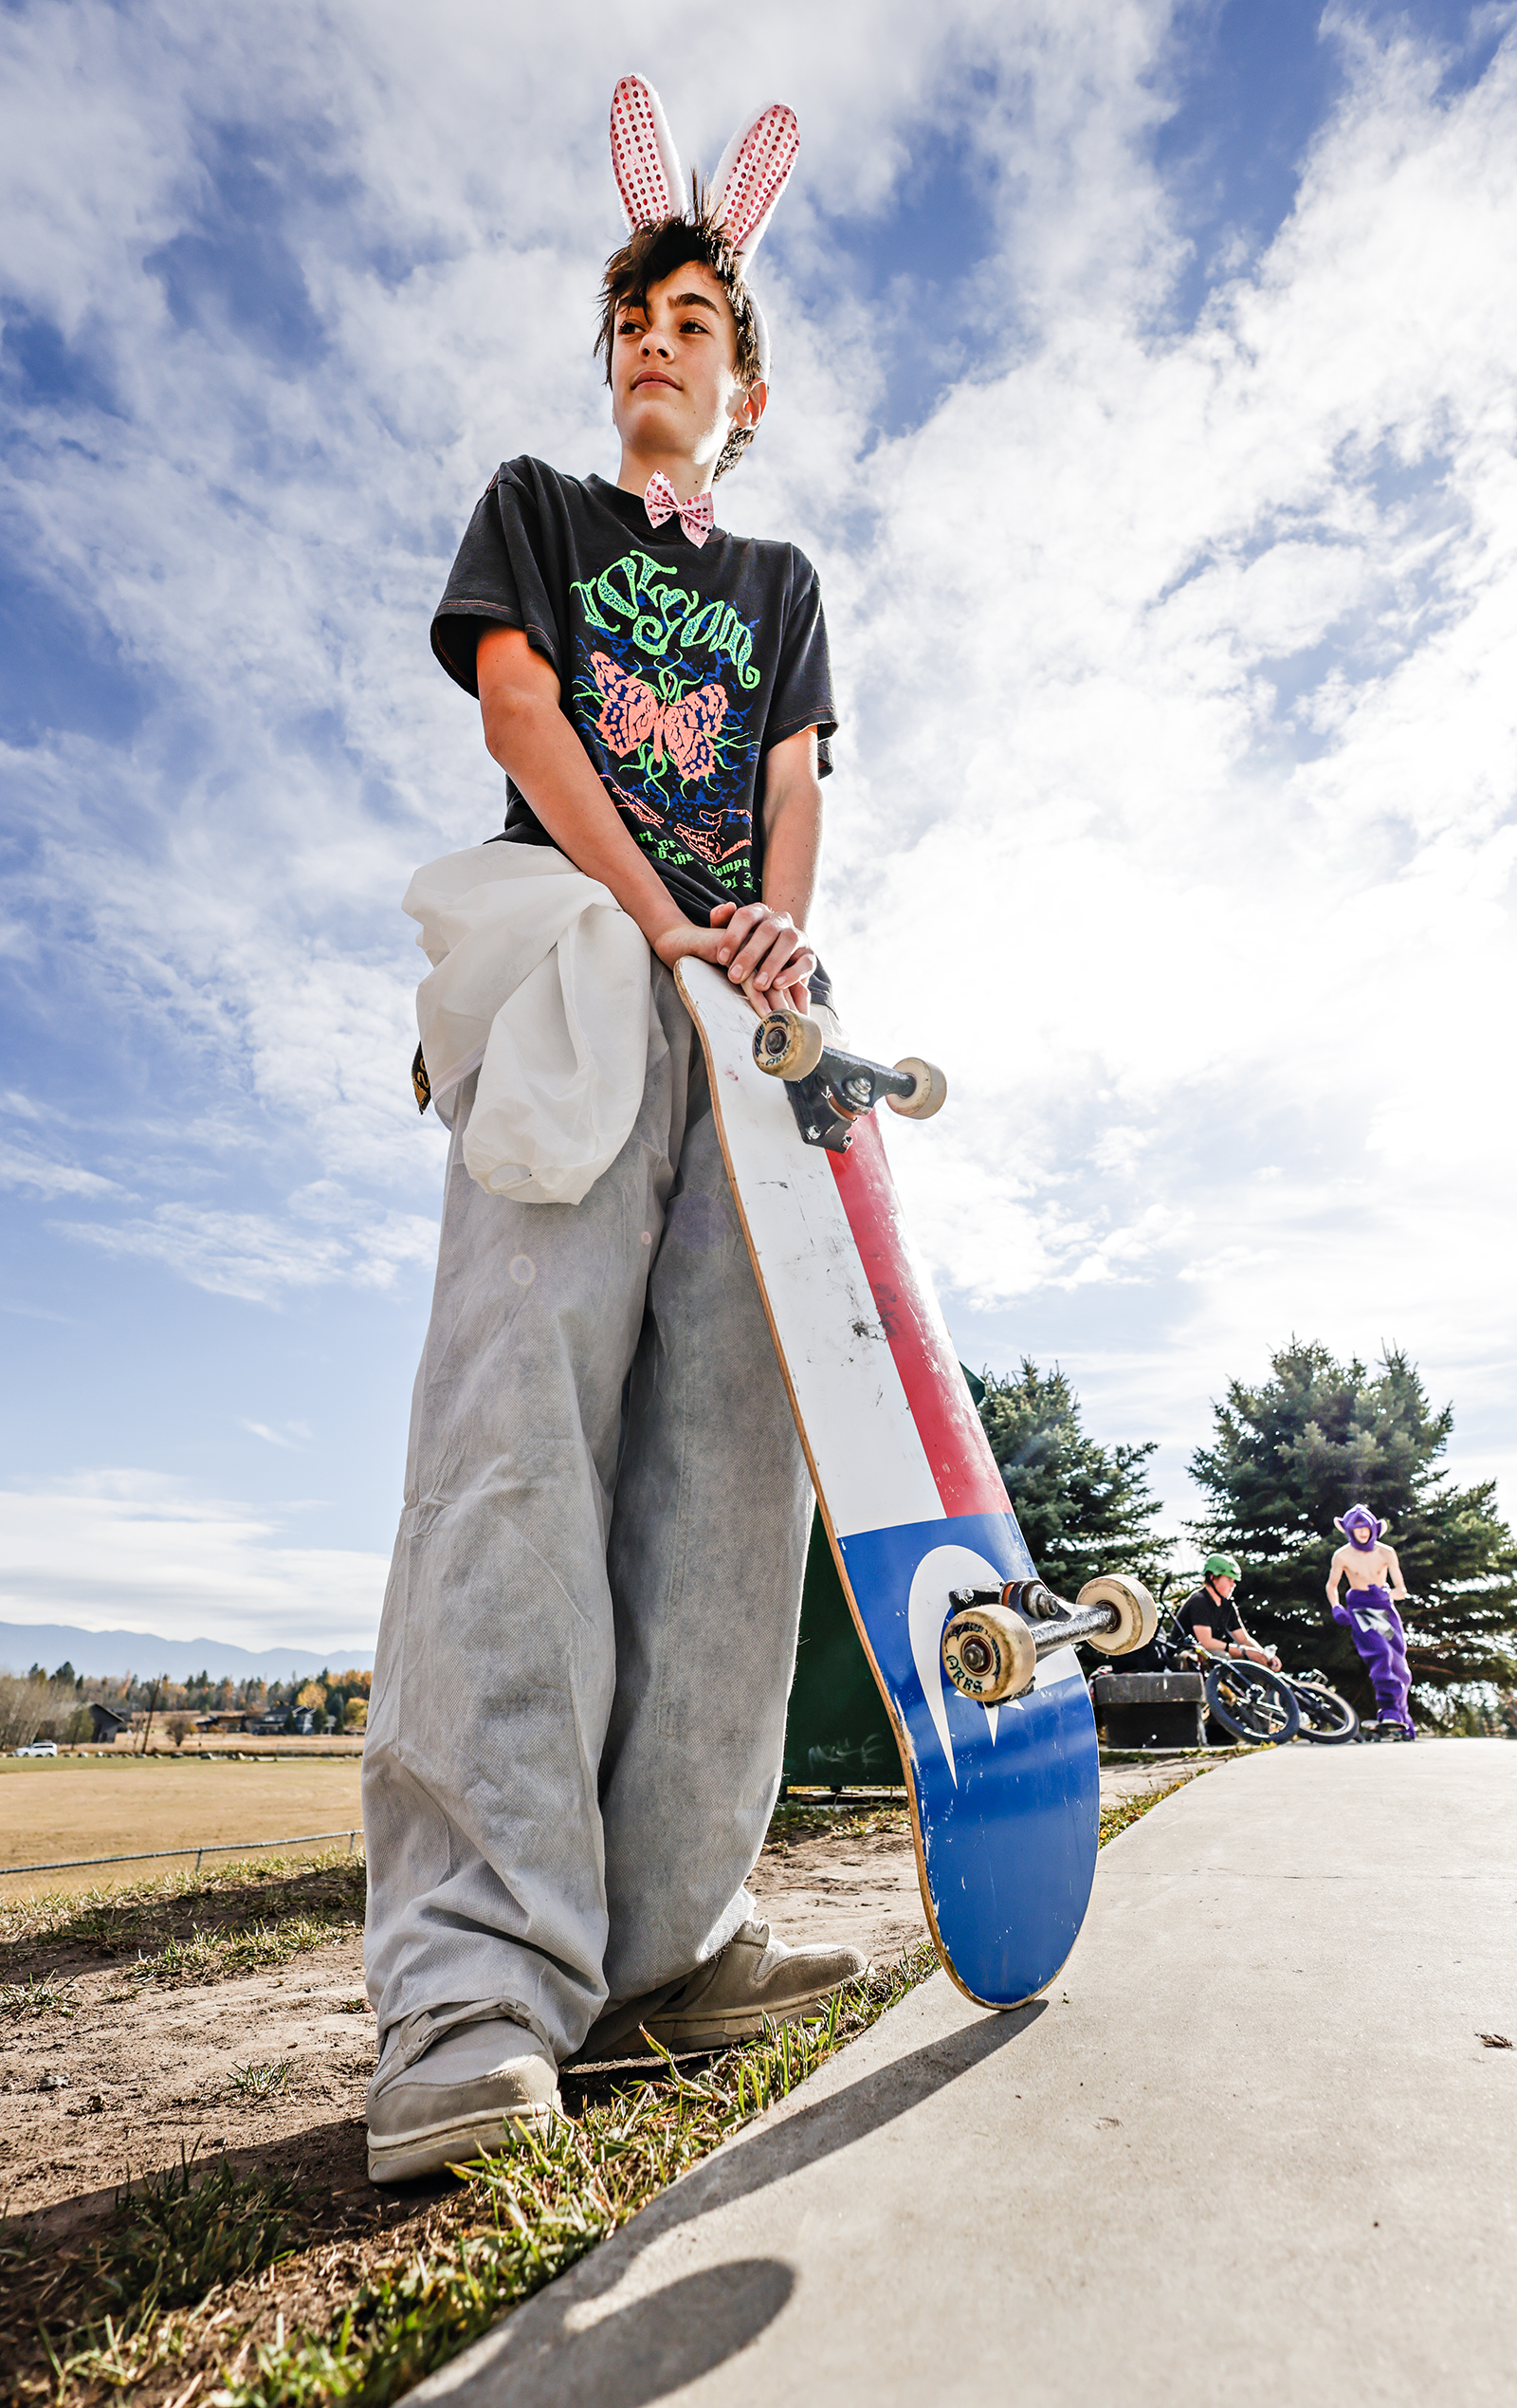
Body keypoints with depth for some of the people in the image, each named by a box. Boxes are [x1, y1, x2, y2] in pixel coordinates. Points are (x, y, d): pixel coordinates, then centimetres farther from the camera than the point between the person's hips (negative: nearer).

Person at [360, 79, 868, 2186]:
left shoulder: (780, 585, 34)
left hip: (747, 991, 4)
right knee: (530, 1394, -23)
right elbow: (521, 709, 7)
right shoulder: (537, 507, 27)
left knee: (731, 1434, -11)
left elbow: (793, 781, 16)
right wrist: (664, 921, -10)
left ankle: (669, 1936, -5)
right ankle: (477, 1977, -20)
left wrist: (782, 927, -9)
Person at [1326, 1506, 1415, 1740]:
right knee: (1380, 1655, -26)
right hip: (1360, 1612, -3)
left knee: (1399, 1666, 6)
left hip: (1385, 1609, 3)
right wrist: (1336, 1608, -10)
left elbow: (1401, 1589, -2)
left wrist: (1386, 1593, -23)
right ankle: (1389, 1714, -29)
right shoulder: (1342, 1556, -9)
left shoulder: (1386, 1553, -5)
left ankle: (1403, 1722, 23)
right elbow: (1331, 1585, 6)